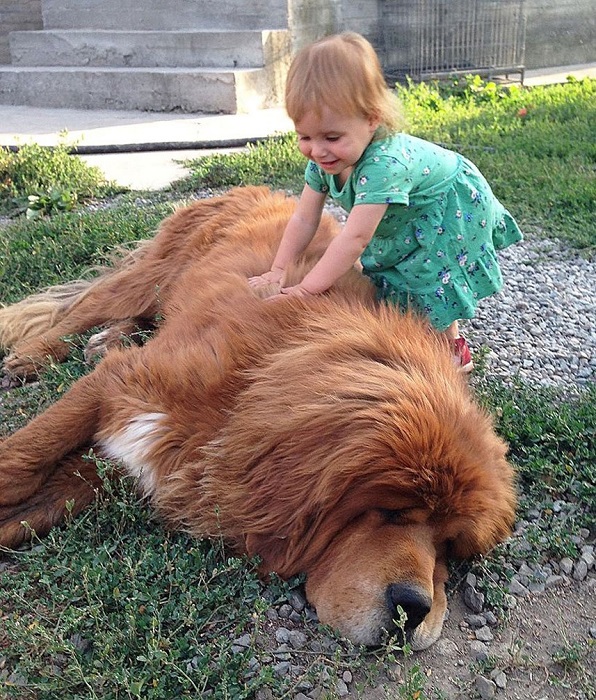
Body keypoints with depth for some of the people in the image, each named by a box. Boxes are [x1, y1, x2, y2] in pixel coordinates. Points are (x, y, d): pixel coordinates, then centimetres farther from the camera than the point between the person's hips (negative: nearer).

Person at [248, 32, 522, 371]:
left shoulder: (384, 163, -44)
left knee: (432, 283, -4)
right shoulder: (323, 158, -19)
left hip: (455, 212, -7)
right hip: (407, 221, 8)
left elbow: (355, 238, -44)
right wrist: (278, 270, -18)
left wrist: (306, 290, -41)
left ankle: (452, 348, 20)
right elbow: (304, 219, -12)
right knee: (398, 279, 15)